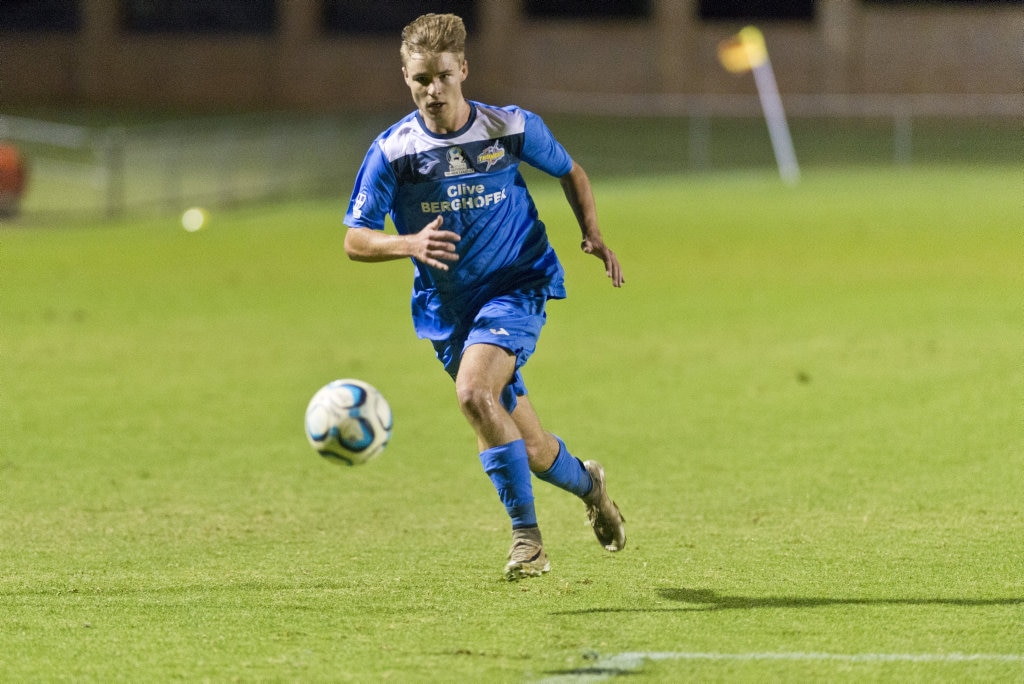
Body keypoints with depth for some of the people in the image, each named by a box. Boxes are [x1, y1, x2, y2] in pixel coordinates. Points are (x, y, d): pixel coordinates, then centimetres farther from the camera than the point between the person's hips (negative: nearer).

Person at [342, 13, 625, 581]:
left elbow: (569, 172, 14)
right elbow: (355, 241, -9)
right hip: (447, 309, 2)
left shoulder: (512, 129, -6)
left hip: (516, 286, -2)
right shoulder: (393, 151, -8)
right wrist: (411, 244, -28)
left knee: (474, 392, -31)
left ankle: (526, 535, -21)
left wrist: (593, 235, 0)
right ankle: (587, 484, 41)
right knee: (533, 455, 5)